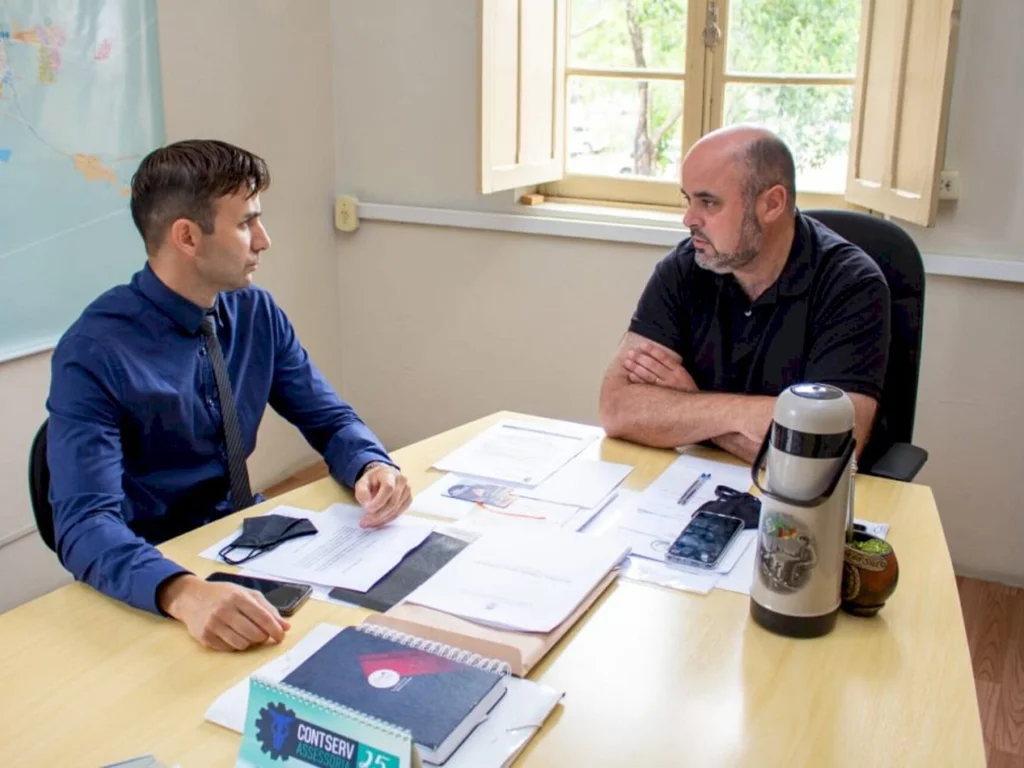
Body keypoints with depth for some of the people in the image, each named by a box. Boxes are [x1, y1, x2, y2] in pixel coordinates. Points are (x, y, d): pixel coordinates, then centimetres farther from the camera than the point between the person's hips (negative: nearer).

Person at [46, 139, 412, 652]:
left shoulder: (257, 313, -1)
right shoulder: (94, 354, -19)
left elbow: (328, 418, 5)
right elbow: (86, 523, -27)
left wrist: (372, 467, -18)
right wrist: (185, 592, -46)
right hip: (149, 584, -6)